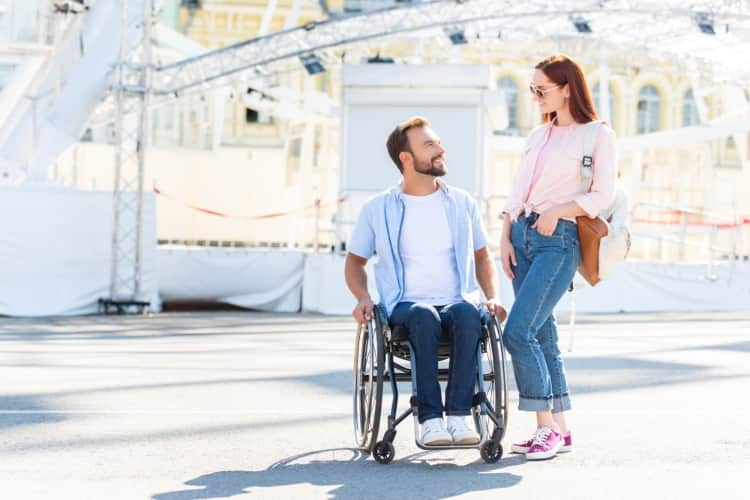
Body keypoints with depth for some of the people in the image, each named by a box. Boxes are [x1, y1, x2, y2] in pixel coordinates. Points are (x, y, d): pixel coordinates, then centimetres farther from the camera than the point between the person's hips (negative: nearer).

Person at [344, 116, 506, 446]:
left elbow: (482, 255, 23)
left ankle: (458, 415, -35)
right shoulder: (378, 209, 8)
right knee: (425, 316, -38)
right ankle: (429, 418, -36)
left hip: (457, 303, 2)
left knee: (468, 314, -36)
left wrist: (492, 296, 5)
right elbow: (355, 260, 17)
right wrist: (363, 298, -3)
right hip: (406, 306, -1)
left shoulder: (461, 203, 14)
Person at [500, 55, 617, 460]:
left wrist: (556, 213, -14)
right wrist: (505, 236, 5)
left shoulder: (598, 134, -1)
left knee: (517, 331, -17)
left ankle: (547, 428, -9)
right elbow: (516, 193, 16)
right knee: (542, 336, 6)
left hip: (560, 239, -7)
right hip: (523, 234, 7)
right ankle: (559, 430, 12)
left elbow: (603, 195, -9)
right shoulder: (538, 135, 18)